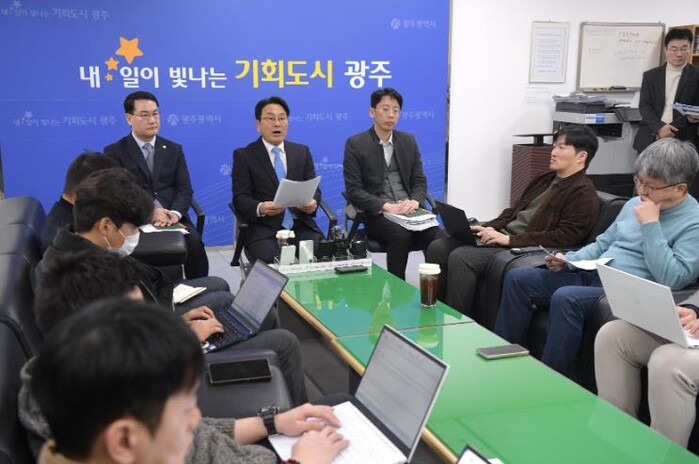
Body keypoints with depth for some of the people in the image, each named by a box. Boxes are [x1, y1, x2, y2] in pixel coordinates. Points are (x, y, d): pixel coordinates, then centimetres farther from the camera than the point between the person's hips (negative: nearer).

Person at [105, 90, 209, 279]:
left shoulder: (174, 149, 19)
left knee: (194, 243, -28)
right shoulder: (114, 152, 8)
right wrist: (150, 211, -19)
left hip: (172, 217, 3)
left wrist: (175, 213, -14)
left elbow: (185, 189, 8)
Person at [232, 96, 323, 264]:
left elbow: (314, 189, 12)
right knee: (272, 261, -31)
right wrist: (260, 208, -23)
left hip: (301, 226, 3)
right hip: (264, 229, -3)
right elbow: (240, 198, -2)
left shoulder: (302, 151, 16)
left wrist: (313, 202, -12)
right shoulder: (244, 155, 5)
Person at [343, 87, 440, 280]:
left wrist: (415, 202, -11)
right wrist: (387, 206, -19)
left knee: (438, 237, -25)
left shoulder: (408, 141, 14)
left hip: (409, 210, 4)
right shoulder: (355, 144, 0)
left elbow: (419, 181, 13)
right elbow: (354, 190, -6)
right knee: (401, 235, -34)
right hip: (377, 214, -3)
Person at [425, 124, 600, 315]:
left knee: (460, 257, -27)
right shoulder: (544, 179, 22)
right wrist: (487, 228, 4)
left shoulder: (583, 194, -6)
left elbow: (564, 237, -16)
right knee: (438, 247, -7)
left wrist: (510, 240, -19)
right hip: (502, 236, 9)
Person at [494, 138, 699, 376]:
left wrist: (650, 224, -20)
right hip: (592, 276, 8)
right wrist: (568, 260, 8)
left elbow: (671, 279, -22)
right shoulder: (634, 204, 16)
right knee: (518, 278, -4)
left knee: (566, 298, -34)